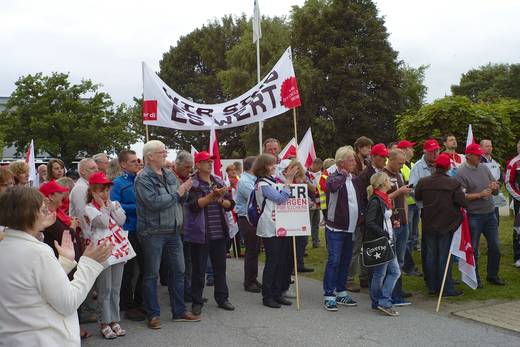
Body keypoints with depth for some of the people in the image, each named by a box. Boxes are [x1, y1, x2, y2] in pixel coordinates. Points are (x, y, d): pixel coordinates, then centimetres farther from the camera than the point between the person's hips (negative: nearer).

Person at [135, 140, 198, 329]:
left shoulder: (169, 174, 9)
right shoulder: (143, 178, -11)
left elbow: (181, 198, 11)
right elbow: (154, 203, -23)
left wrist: (185, 189, -10)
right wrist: (177, 193, -15)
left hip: (173, 230, 7)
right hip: (153, 232, -7)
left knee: (178, 271, 12)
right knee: (151, 274, 4)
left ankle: (179, 311, 23)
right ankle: (153, 314, 15)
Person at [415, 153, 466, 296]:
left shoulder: (423, 182, -4)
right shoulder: (454, 183, -13)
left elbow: (417, 197, 9)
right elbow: (462, 202, -13)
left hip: (429, 225, 3)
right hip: (446, 225, -3)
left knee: (431, 255, 12)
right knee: (444, 256, 4)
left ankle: (432, 287, 18)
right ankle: (446, 289, 8)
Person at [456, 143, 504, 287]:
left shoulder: (484, 168, 8)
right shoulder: (461, 172, -11)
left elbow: (496, 191, 11)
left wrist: (495, 186, -11)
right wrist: (480, 195, -20)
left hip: (490, 214, 6)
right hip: (474, 216, -6)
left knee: (495, 247, 12)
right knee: (473, 249, 5)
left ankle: (493, 275, 28)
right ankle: (475, 278, 19)